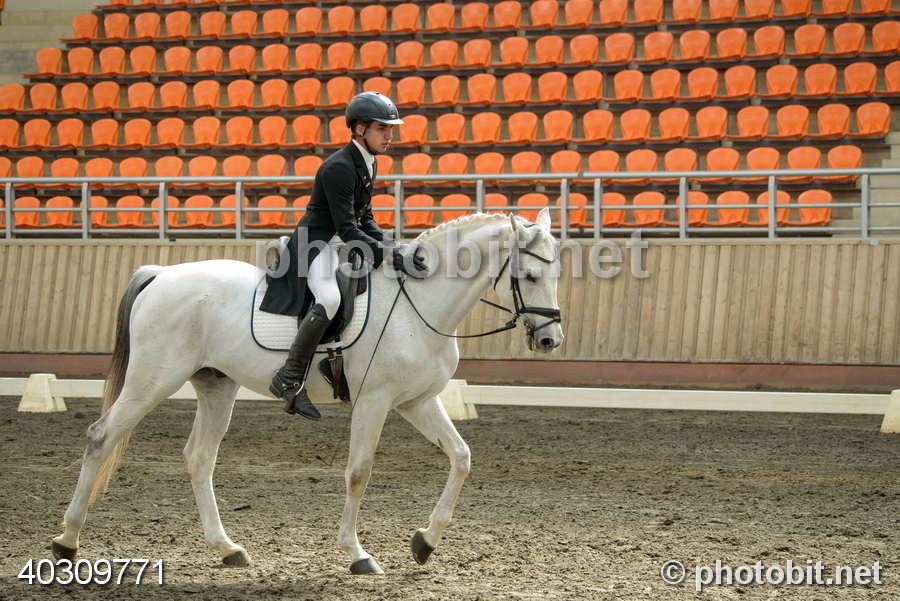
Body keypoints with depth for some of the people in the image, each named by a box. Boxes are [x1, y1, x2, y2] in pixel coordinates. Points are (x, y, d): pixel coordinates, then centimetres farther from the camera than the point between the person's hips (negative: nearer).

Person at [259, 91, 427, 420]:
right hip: (315, 245, -11)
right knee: (329, 297, -37)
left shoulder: (367, 164, 10)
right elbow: (347, 229, -26)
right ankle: (289, 379, -33)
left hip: (343, 245, 11)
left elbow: (364, 220, 18)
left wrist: (393, 246, 1)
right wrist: (390, 256, -30)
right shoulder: (339, 167, -20)